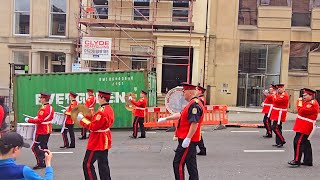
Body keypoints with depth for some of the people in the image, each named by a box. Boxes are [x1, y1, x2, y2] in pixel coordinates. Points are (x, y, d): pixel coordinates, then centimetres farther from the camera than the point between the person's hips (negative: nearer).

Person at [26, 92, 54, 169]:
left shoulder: (43, 108, -20)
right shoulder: (51, 107, 8)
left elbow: (39, 120, -24)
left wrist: (29, 120, -15)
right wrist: (36, 118, 13)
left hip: (42, 131, -9)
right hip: (48, 130, 9)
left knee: (35, 147, -2)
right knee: (44, 146, 17)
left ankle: (40, 163, -3)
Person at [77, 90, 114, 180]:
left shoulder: (102, 111, -23)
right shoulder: (109, 109, 8)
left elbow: (93, 127, -23)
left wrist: (82, 119, -14)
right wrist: (88, 117, 8)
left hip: (98, 141, -10)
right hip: (104, 141, 10)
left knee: (87, 164, 0)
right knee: (103, 164, 15)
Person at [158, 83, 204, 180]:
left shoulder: (195, 105, -19)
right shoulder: (192, 104, 14)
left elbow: (195, 123, -27)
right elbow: (181, 115, 24)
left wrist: (187, 138, -27)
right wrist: (166, 118, 26)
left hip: (187, 140, -10)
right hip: (191, 141, 10)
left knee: (178, 164, -4)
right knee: (191, 164, 16)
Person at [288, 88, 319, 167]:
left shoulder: (313, 104, -16)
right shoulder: (307, 102, 15)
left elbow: (301, 111, -21)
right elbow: (301, 111, 15)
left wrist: (300, 103, -9)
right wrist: (300, 101, 5)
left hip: (305, 127, -10)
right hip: (303, 126, 10)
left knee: (298, 142, -11)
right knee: (305, 143, 14)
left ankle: (297, 161, -8)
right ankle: (308, 161, 22)